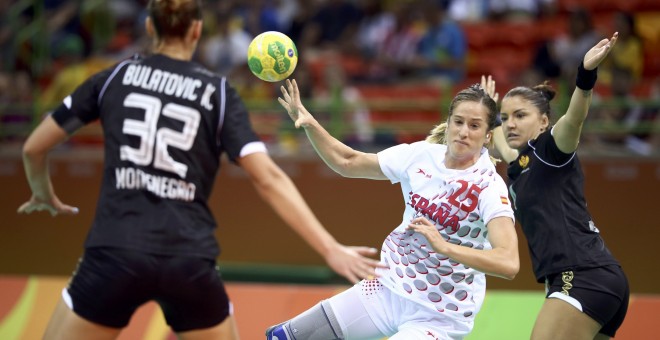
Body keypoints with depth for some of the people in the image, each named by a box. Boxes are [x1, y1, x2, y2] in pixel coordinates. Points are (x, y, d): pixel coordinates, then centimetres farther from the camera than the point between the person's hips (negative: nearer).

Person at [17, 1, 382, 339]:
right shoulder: (218, 93, 6)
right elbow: (269, 179, -5)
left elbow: (34, 147, 16)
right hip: (190, 262, 0)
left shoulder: (115, 77, 10)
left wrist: (44, 194, 37)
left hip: (115, 254, 0)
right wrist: (330, 249, -7)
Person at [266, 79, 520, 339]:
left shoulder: (489, 187, -19)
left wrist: (444, 246, -43)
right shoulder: (421, 155, -3)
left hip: (438, 318, -6)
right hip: (389, 289, 6)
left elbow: (509, 264, -33)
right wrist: (309, 123, -5)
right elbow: (348, 162, 9)